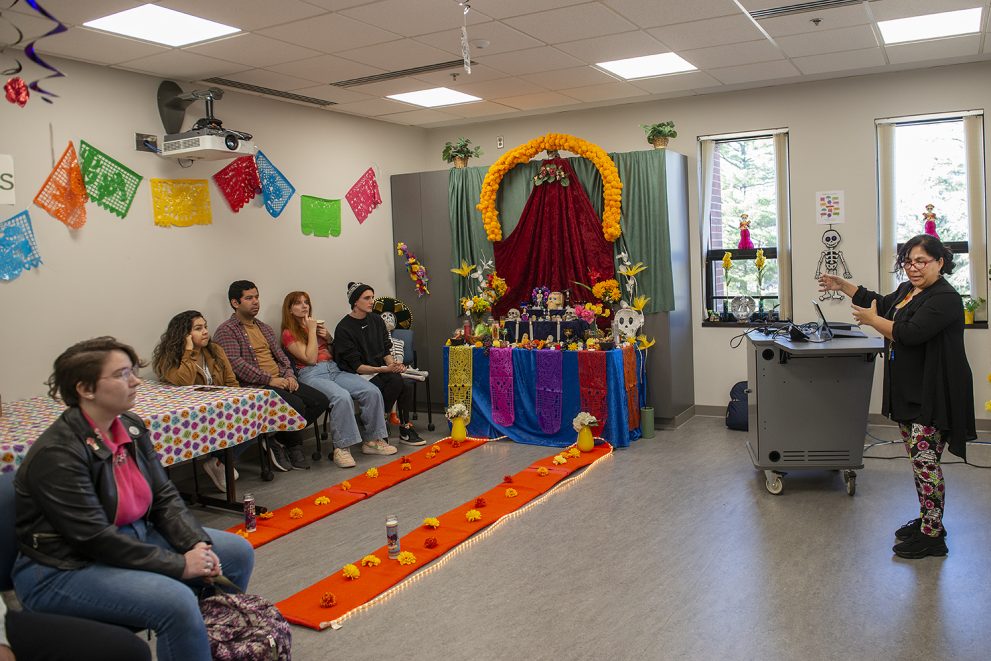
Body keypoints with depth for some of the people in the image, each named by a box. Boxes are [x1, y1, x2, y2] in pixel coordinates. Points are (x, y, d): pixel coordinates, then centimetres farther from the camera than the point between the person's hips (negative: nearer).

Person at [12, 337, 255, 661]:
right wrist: (180, 565, -23)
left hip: (133, 538, 9)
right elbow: (96, 538, -25)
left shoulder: (132, 427, 0)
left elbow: (165, 498, 3)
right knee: (177, 601, -31)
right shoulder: (57, 453, -24)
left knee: (238, 552, 5)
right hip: (64, 569, -8)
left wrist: (198, 545, -13)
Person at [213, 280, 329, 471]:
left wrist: (289, 376, 0)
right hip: (254, 386, -8)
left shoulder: (265, 328, 23)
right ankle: (293, 447, -3)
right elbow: (236, 364, -16)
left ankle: (281, 440, -2)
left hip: (280, 382, 8)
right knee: (296, 404, -30)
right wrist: (269, 380, -20)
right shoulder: (226, 331, -3)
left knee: (320, 400, -11)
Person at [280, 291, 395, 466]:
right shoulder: (289, 333, 4)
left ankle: (372, 440, -9)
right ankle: (341, 447, -29)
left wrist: (329, 338, 7)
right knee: (342, 397, -38)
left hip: (334, 370, 6)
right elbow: (310, 359, -9)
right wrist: (311, 331, -4)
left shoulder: (316, 325, 22)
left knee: (373, 391, -17)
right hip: (312, 375, -6)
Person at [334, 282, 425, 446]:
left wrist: (393, 363, -11)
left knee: (405, 378, -24)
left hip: (380, 370, 6)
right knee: (396, 380, -30)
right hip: (358, 376, -6)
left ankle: (405, 429, -17)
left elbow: (386, 350, 12)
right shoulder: (344, 328, -9)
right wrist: (385, 369, -24)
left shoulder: (377, 320, 11)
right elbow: (356, 366, -13)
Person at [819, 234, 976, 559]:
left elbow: (910, 333, -26)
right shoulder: (907, 290, 12)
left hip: (932, 395, -9)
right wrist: (841, 285, 25)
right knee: (918, 459, 15)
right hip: (908, 393, 9)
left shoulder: (944, 298, -16)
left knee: (924, 460, -7)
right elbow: (880, 302, 30)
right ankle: (927, 520, 27)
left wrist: (872, 320, -13)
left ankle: (932, 536, 2)